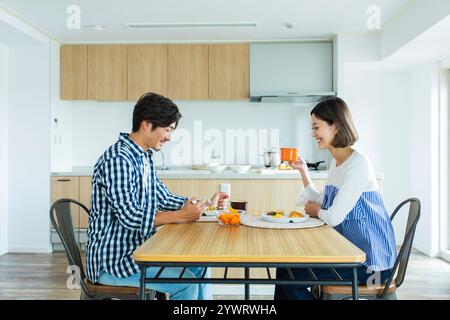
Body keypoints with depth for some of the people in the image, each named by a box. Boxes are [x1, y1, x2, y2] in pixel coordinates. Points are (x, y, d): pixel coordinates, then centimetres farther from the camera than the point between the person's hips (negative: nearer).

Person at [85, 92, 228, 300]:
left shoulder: (144, 157, 9)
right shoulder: (117, 160, -22)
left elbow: (163, 199, 14)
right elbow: (130, 217, -27)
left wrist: (206, 205, 5)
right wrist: (181, 216, -23)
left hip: (138, 249, 10)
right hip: (112, 259, -9)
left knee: (199, 267, 9)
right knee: (186, 282, -18)